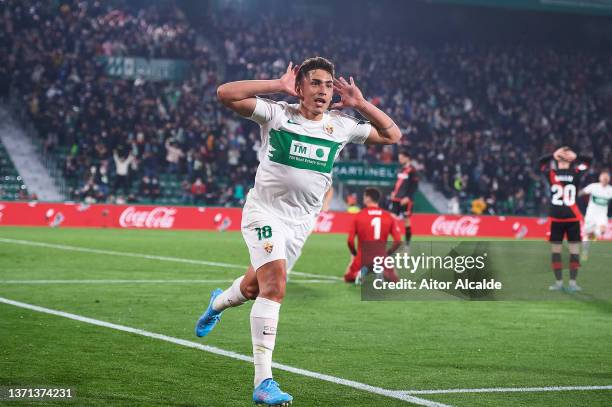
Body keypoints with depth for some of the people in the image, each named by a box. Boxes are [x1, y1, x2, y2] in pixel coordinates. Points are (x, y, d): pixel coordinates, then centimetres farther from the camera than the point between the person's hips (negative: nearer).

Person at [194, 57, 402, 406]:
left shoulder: (342, 126, 1)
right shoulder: (277, 114, -10)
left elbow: (393, 135, 9)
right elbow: (226, 94, -20)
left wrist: (360, 104, -3)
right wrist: (278, 85, -19)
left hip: (301, 221, 5)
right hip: (265, 211, -5)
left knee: (254, 287, 18)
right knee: (274, 286, -23)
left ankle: (218, 303, 56)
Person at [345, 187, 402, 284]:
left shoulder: (359, 216, -2)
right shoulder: (389, 216, 3)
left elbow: (350, 241, -4)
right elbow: (398, 241, -2)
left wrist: (354, 254, 15)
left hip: (363, 257, -1)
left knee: (348, 277, 22)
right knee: (394, 279, 20)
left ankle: (360, 274, -14)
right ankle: (384, 274, -16)